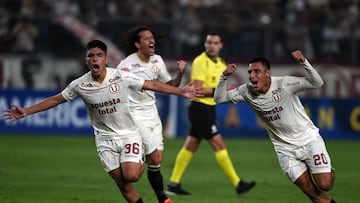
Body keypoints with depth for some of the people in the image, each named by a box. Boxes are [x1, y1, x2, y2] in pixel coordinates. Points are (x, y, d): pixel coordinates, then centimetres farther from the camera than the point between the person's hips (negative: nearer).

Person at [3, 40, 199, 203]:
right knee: (122, 183, -3)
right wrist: (26, 111, -1)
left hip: (128, 134, -1)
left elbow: (152, 85, -6)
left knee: (130, 175, -19)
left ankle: (142, 162, 16)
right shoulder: (80, 85, -9)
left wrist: (180, 91, -9)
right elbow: (56, 100, 3)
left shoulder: (121, 77, -14)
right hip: (105, 139, 1)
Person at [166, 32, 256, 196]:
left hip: (209, 108, 9)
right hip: (200, 108, -9)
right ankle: (237, 184, -5)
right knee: (219, 145, -8)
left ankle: (173, 184, 14)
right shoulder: (200, 62, -14)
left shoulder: (220, 63, 13)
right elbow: (197, 90, -20)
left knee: (190, 146, 10)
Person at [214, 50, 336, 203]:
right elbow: (219, 98, -5)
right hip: (285, 149, 3)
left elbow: (317, 83, -28)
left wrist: (304, 62, -43)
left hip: (308, 140, -3)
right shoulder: (247, 91, -9)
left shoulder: (284, 84, -21)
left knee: (324, 185, -10)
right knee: (309, 191, -2)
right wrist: (224, 77, -20)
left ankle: (329, 172, 25)